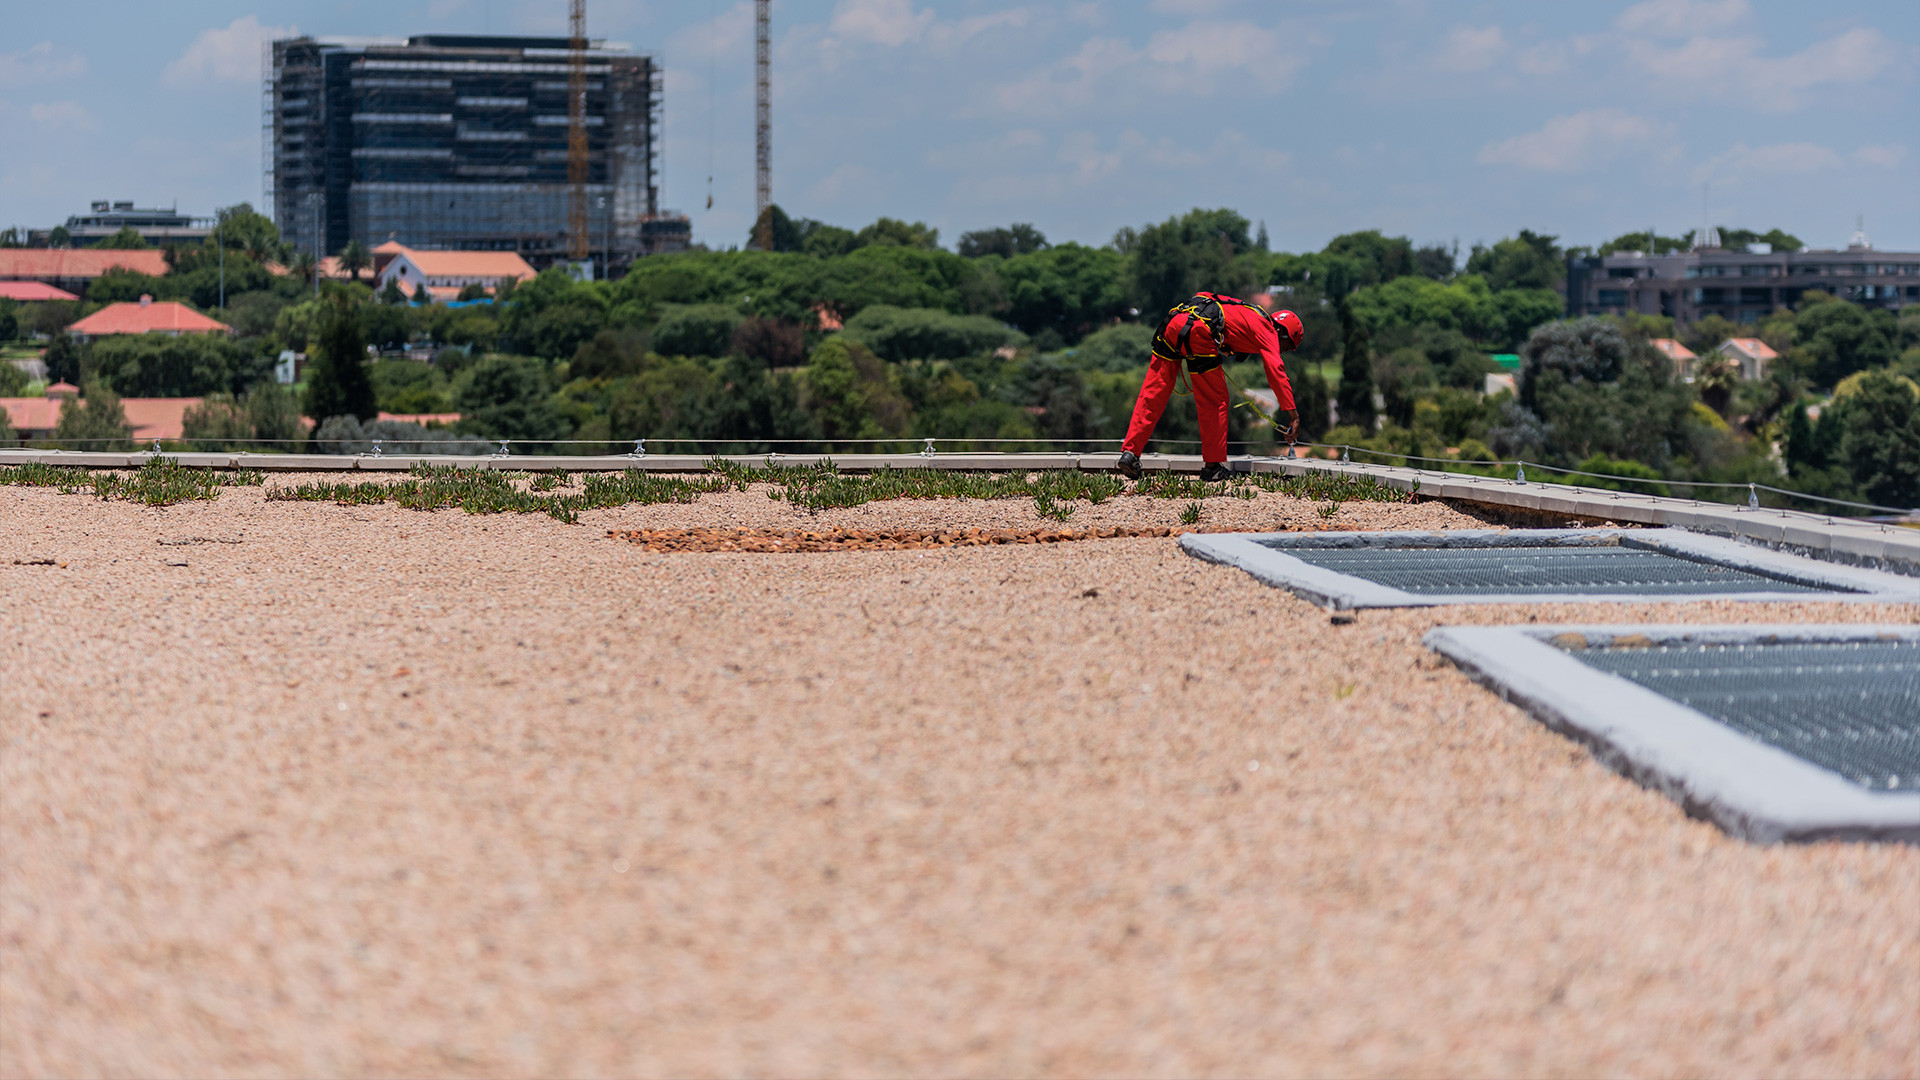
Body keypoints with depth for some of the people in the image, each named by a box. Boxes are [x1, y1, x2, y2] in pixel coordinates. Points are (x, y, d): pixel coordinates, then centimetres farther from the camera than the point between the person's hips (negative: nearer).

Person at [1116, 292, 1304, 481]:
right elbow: (1276, 370, -1)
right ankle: (1213, 466, 9)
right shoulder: (1267, 329, 12)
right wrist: (1292, 413, -2)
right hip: (1199, 331, -8)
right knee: (1215, 401, 6)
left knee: (1152, 394, 8)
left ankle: (1129, 453, 2)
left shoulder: (1249, 315, 35)